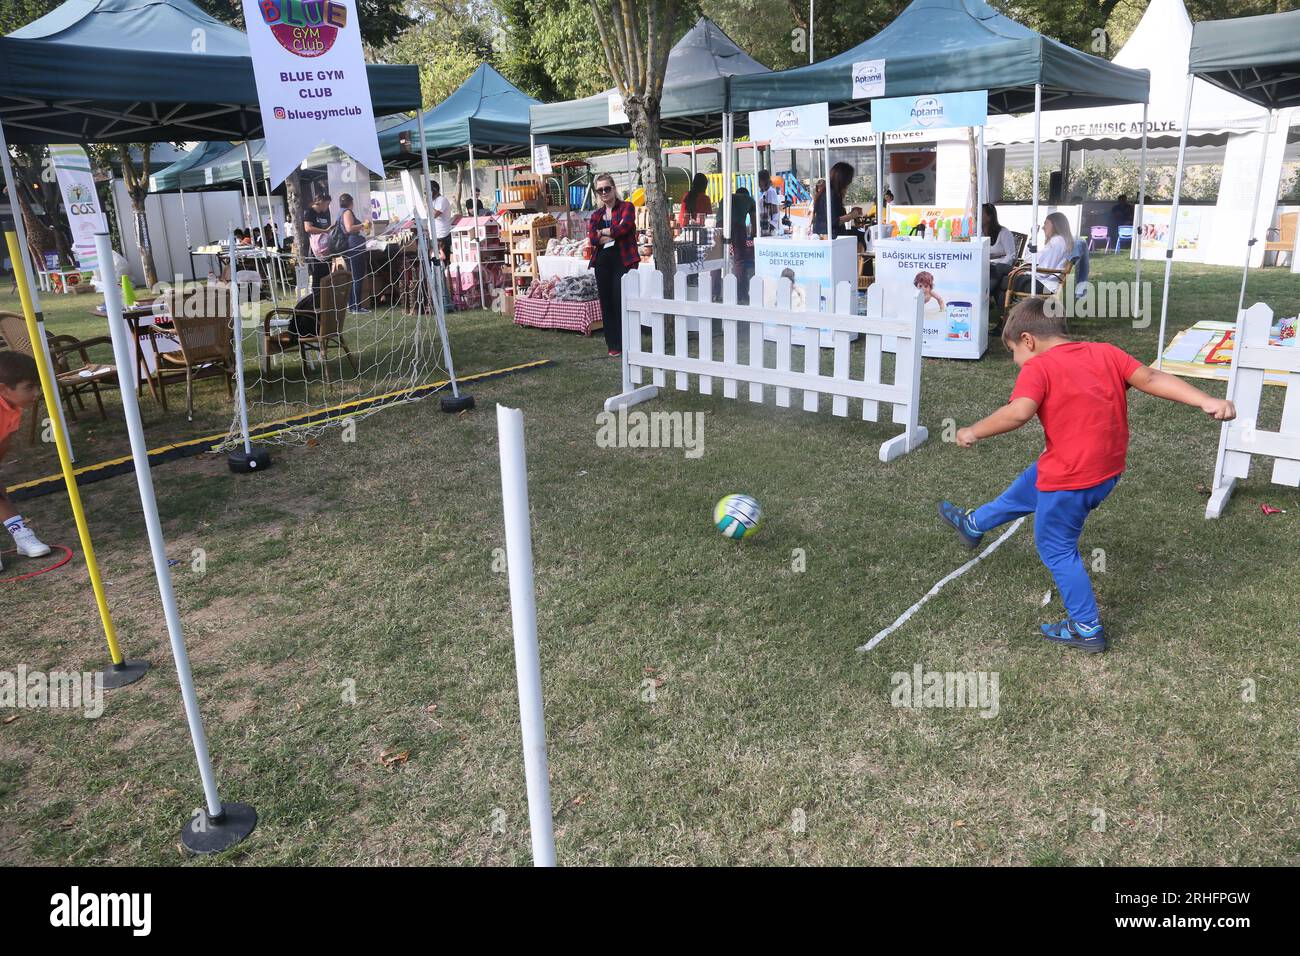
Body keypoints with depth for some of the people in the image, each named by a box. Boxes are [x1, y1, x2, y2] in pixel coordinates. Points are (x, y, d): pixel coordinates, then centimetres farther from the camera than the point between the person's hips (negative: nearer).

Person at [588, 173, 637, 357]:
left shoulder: (626, 207, 2)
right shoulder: (596, 214, 15)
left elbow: (625, 226, -16)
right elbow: (592, 238, 0)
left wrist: (603, 232, -3)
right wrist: (615, 232, -10)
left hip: (623, 261, -5)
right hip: (602, 262, 5)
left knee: (621, 301, -8)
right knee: (606, 303, 5)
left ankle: (626, 343, -1)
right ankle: (613, 344, 13)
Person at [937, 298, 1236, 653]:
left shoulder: (1038, 368, -15)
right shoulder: (1106, 353, 4)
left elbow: (1018, 412, -29)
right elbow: (1151, 378, -3)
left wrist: (973, 432, -17)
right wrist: (1206, 401, -6)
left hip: (1069, 480, -8)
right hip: (1108, 471, 8)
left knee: (1056, 549, 11)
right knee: (1026, 488, 29)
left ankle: (1087, 629, 20)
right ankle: (973, 524, 52)